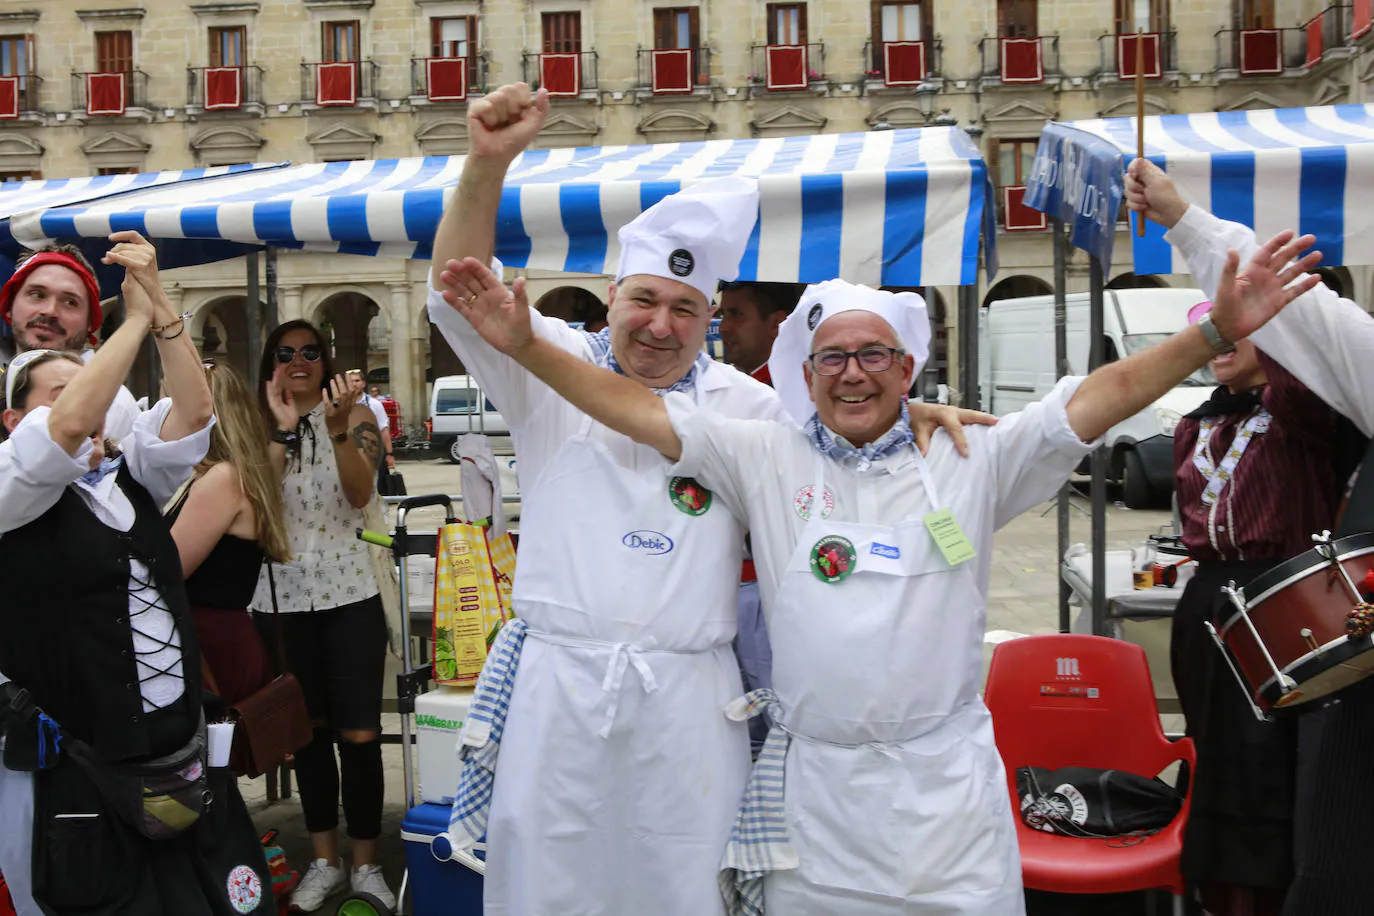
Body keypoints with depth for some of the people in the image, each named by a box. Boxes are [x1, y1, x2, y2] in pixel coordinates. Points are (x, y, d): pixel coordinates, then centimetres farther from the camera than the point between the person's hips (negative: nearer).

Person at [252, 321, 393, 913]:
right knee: (307, 731, 13)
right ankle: (324, 860, 27)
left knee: (360, 735, -2)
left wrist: (338, 428, -29)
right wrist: (283, 429, -17)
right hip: (280, 598, 2)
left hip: (349, 596, -2)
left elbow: (360, 494, -15)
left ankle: (366, 865, 13)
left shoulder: (357, 416, 0)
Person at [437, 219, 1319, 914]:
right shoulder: (766, 460, 4)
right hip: (810, 786, 1)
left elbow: (1106, 394, -4)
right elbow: (645, 412, -1)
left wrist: (1215, 333, -15)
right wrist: (526, 345, -8)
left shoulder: (970, 462, 2)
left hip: (946, 788, 0)